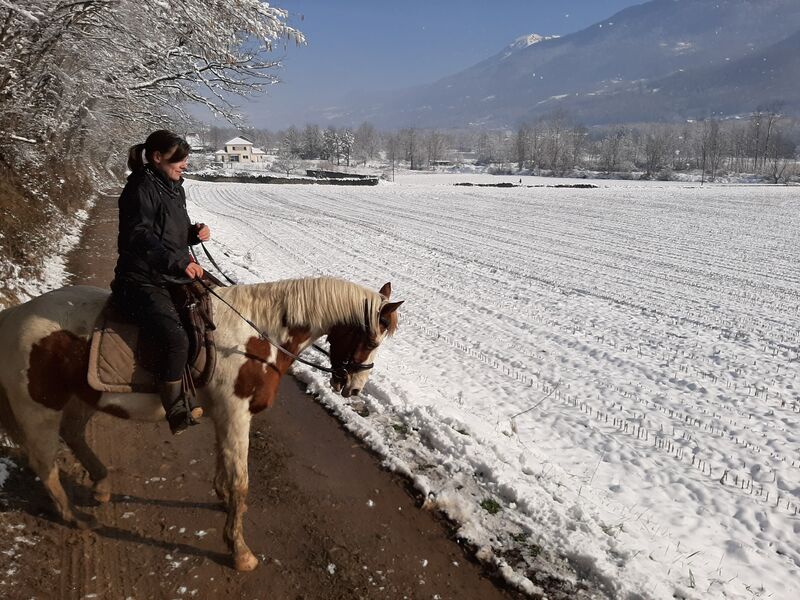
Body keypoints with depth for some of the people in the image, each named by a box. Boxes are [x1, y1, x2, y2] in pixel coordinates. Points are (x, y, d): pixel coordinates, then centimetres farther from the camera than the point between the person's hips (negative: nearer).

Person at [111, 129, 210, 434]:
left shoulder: (174, 188, 15)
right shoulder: (141, 188, -12)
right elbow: (138, 238, -22)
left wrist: (195, 233, 3)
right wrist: (178, 262, -31)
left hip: (172, 277, 10)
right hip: (142, 281, -10)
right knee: (176, 339, -26)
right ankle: (178, 412, -12)